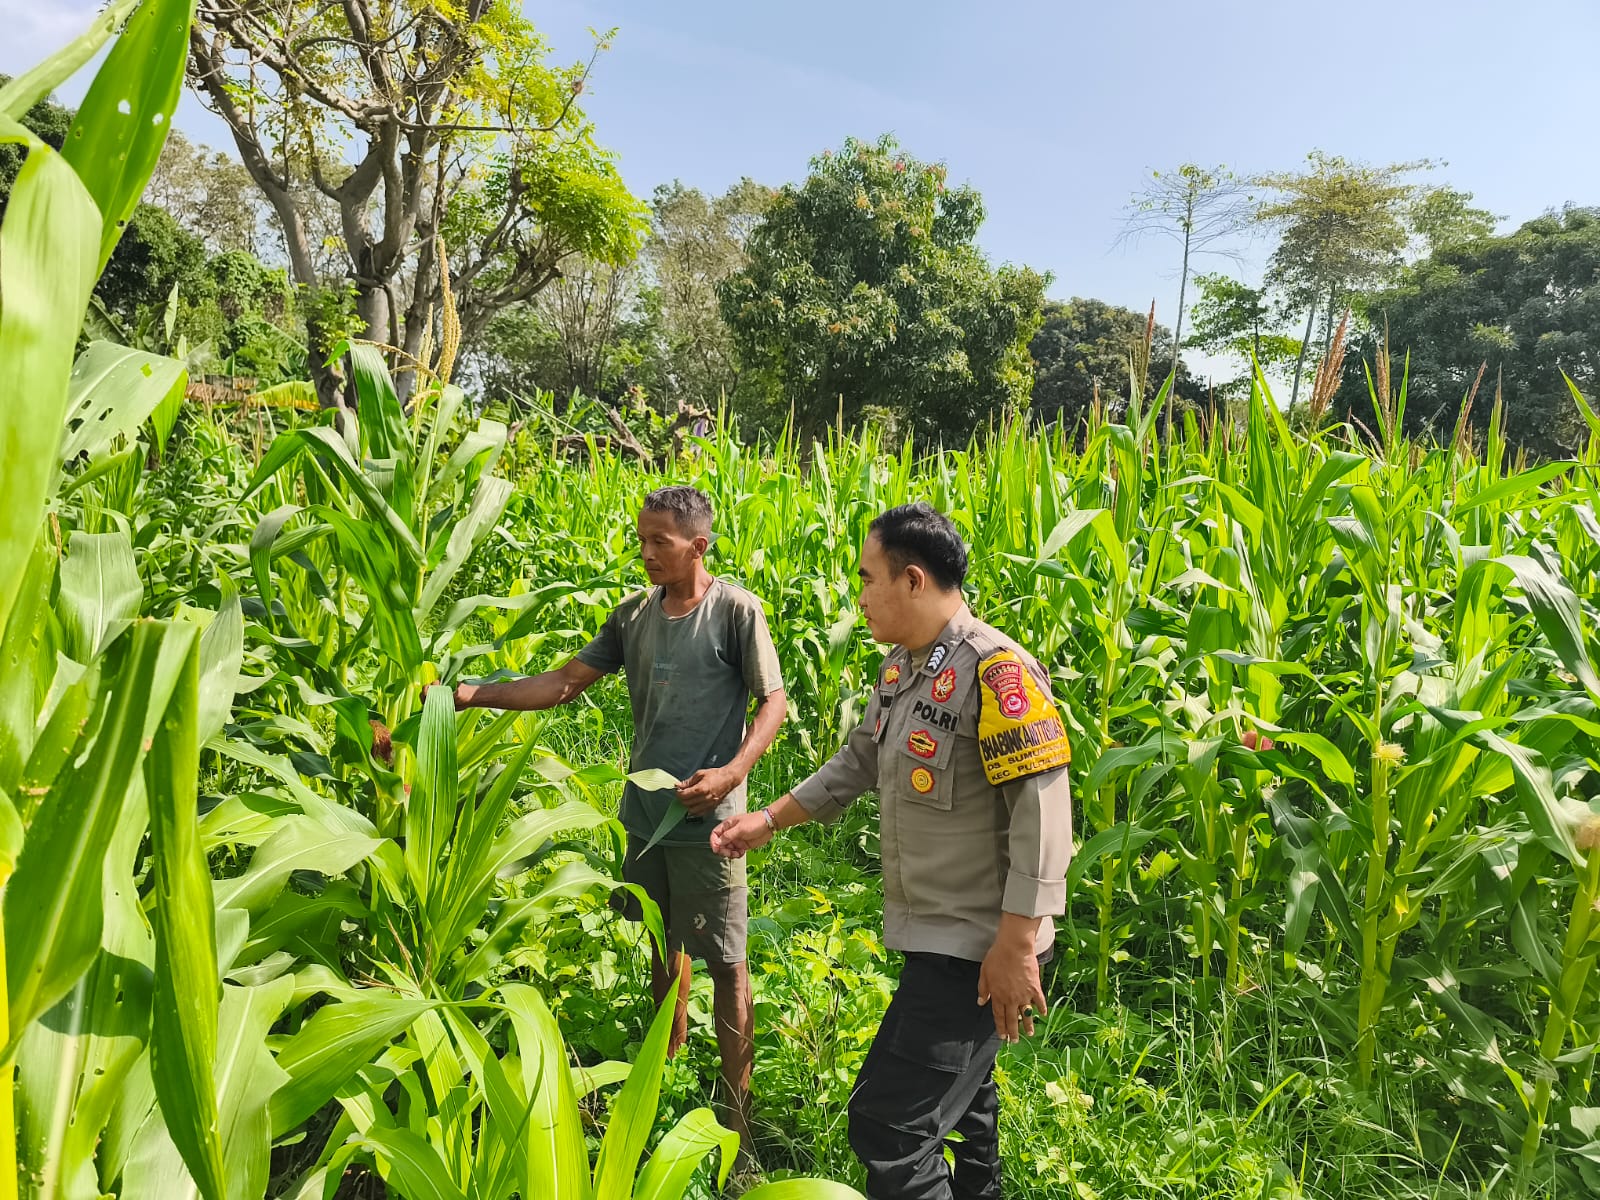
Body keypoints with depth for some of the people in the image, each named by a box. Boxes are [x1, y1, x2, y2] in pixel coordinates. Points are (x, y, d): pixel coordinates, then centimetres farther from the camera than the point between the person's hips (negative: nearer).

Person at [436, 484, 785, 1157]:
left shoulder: (735, 611, -10)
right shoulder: (635, 614, 5)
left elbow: (773, 702, -8)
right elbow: (565, 683, 6)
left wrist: (734, 771, -22)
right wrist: (475, 694, -3)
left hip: (705, 818, -6)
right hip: (645, 813, 6)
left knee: (723, 962, 3)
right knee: (662, 944, 21)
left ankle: (737, 1110, 17)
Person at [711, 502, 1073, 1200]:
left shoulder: (995, 671, -22)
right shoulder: (902, 666, 7)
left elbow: (1044, 808, -24)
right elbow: (859, 761, 18)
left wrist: (1017, 945, -24)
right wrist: (770, 820, 18)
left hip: (979, 948, -9)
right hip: (937, 935, 9)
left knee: (890, 1122, -7)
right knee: (959, 1097, 25)